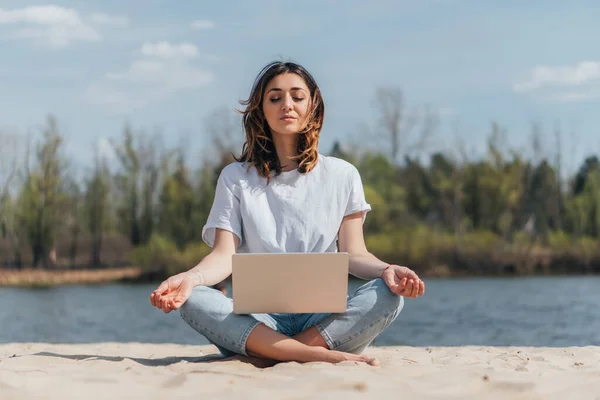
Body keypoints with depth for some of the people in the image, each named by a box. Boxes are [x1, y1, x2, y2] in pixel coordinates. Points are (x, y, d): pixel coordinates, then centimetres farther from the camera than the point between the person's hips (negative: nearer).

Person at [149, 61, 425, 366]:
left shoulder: (342, 175, 11)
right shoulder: (236, 178, 10)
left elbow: (354, 253, 5)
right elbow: (224, 256, -1)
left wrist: (386, 270, -19)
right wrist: (190, 277, -25)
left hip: (323, 319, 0)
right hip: (257, 322, 0)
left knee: (388, 294, -28)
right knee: (193, 300, -31)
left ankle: (279, 354, -32)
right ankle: (323, 355, -36)